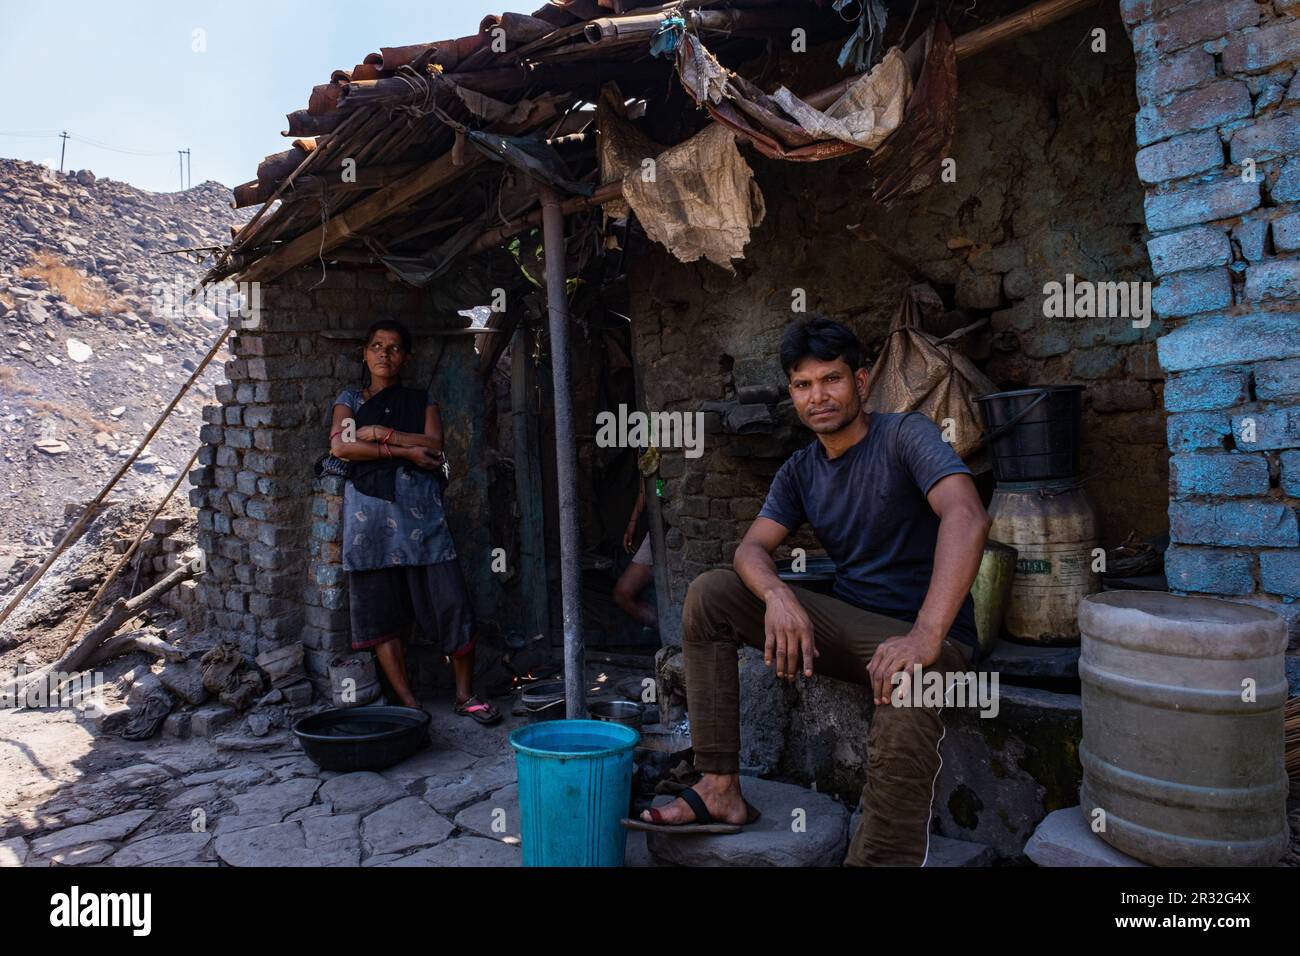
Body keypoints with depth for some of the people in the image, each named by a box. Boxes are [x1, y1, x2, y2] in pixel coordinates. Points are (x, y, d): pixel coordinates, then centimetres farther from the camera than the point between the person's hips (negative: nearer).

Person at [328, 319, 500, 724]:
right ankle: (409, 703, 7)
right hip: (370, 510, 0)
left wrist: (380, 433, -6)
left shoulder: (421, 400, 17)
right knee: (380, 608, -1)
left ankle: (465, 694, 9)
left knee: (450, 600, -6)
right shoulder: (350, 399, 14)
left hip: (419, 508, 0)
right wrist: (405, 450, -8)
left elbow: (434, 445, -2)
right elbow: (339, 447, -5)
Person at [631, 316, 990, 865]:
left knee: (904, 716, -42)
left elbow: (967, 517, -27)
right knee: (708, 593, -7)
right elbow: (752, 548, 0)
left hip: (923, 633, -6)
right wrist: (777, 595, -26)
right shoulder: (800, 471, 9)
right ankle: (720, 788, -10)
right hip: (848, 623, 6)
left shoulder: (904, 435, -10)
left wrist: (926, 636, -39)